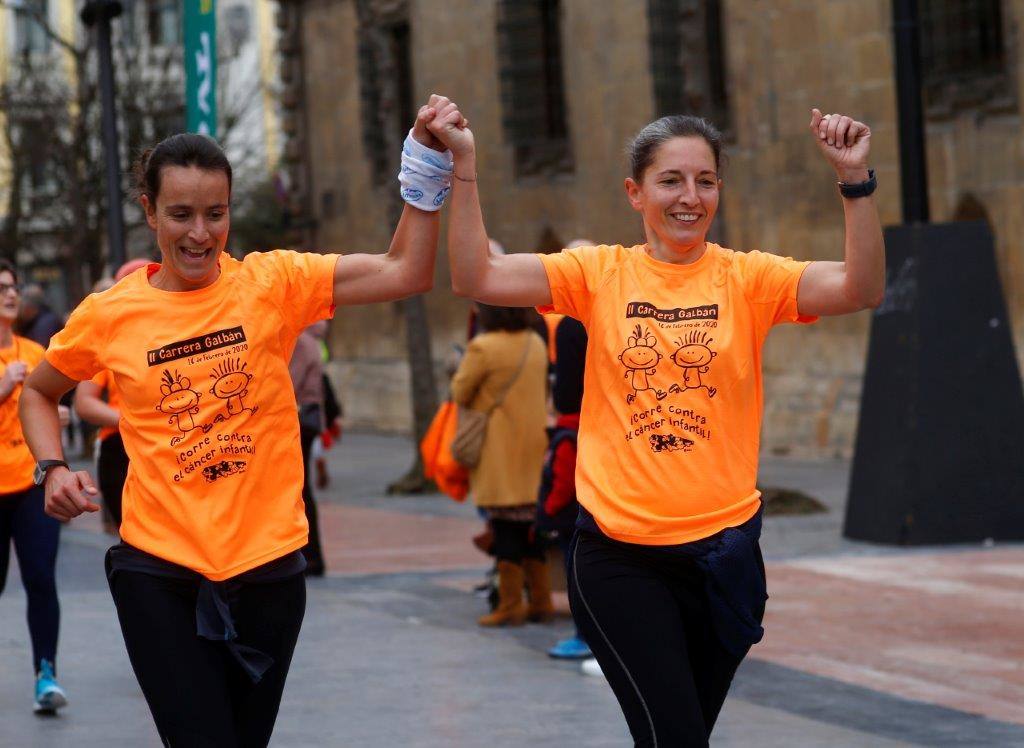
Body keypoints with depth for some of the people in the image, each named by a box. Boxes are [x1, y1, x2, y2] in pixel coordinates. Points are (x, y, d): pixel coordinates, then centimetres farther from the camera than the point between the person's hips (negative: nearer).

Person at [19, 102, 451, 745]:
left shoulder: (272, 282, -4)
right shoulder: (108, 316, -1)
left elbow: (405, 273, -13)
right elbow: (39, 393, 17)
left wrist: (429, 169, -23)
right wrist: (54, 468, 1)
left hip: (267, 566, 1)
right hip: (159, 570, -1)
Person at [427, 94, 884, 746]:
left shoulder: (747, 277, -1)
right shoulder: (601, 274, 0)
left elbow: (861, 290, -15)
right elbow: (476, 278, -9)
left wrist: (855, 180, -25)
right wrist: (465, 168, -18)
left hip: (723, 548, 1)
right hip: (620, 552, -1)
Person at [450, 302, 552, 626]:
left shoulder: (483, 348, -15)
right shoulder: (536, 344, 7)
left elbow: (460, 393, -6)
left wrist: (460, 368, 12)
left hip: (498, 449, -6)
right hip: (533, 443, 7)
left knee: (505, 525, -2)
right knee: (530, 521, 13)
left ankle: (510, 605, 0)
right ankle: (541, 601, 17)